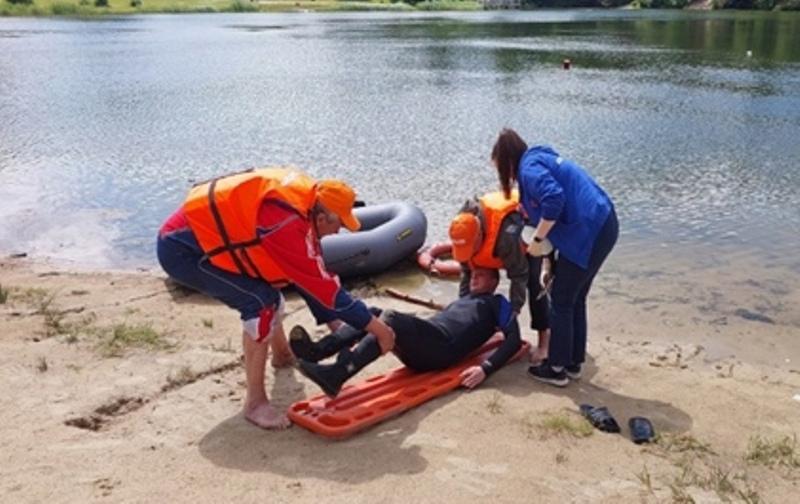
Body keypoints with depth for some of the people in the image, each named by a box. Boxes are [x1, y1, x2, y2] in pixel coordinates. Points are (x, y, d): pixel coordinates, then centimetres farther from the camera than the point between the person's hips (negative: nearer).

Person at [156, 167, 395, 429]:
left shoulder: (303, 196, -3)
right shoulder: (287, 223, -30)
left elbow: (313, 275, 6)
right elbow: (321, 284, -24)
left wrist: (337, 325, 8)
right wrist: (374, 326, -16)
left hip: (200, 231, 10)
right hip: (182, 249, -10)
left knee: (266, 285, 22)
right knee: (261, 301, -19)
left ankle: (283, 354, 48)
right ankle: (255, 403, -10)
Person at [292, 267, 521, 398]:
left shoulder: (497, 303, 20)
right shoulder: (460, 301, 42)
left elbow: (514, 339, 3)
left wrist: (485, 368, -13)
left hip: (444, 348, -7)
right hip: (418, 353, 7)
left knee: (391, 318, -30)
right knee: (373, 315, -12)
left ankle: (336, 375, -47)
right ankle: (316, 351, -31)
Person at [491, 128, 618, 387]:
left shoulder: (529, 166, -7)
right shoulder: (541, 160, 23)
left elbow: (554, 199, -25)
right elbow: (552, 214, 26)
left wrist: (537, 240, -13)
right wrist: (547, 260, 25)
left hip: (588, 232, -10)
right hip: (601, 226, 10)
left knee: (561, 301, 3)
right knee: (575, 299, 19)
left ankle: (557, 368, 13)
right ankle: (574, 362, 28)